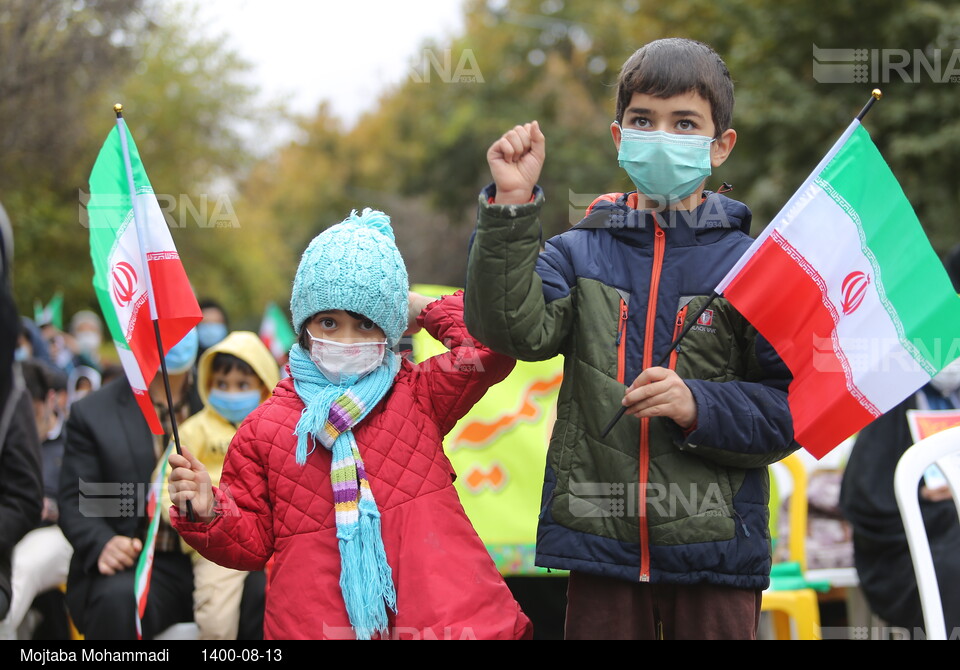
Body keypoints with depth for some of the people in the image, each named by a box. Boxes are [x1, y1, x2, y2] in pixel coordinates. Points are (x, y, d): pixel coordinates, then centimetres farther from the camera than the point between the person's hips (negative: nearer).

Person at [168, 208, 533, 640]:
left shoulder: (419, 394, 10)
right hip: (317, 625, -1)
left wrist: (425, 310, 9)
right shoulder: (263, 429, 8)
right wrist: (208, 514, -9)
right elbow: (251, 544, 11)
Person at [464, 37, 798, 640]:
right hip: (600, 541, 1)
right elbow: (516, 328, -12)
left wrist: (699, 407, -19)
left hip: (715, 548, -1)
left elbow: (790, 408, -3)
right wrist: (512, 206, -18)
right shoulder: (581, 253, 6)